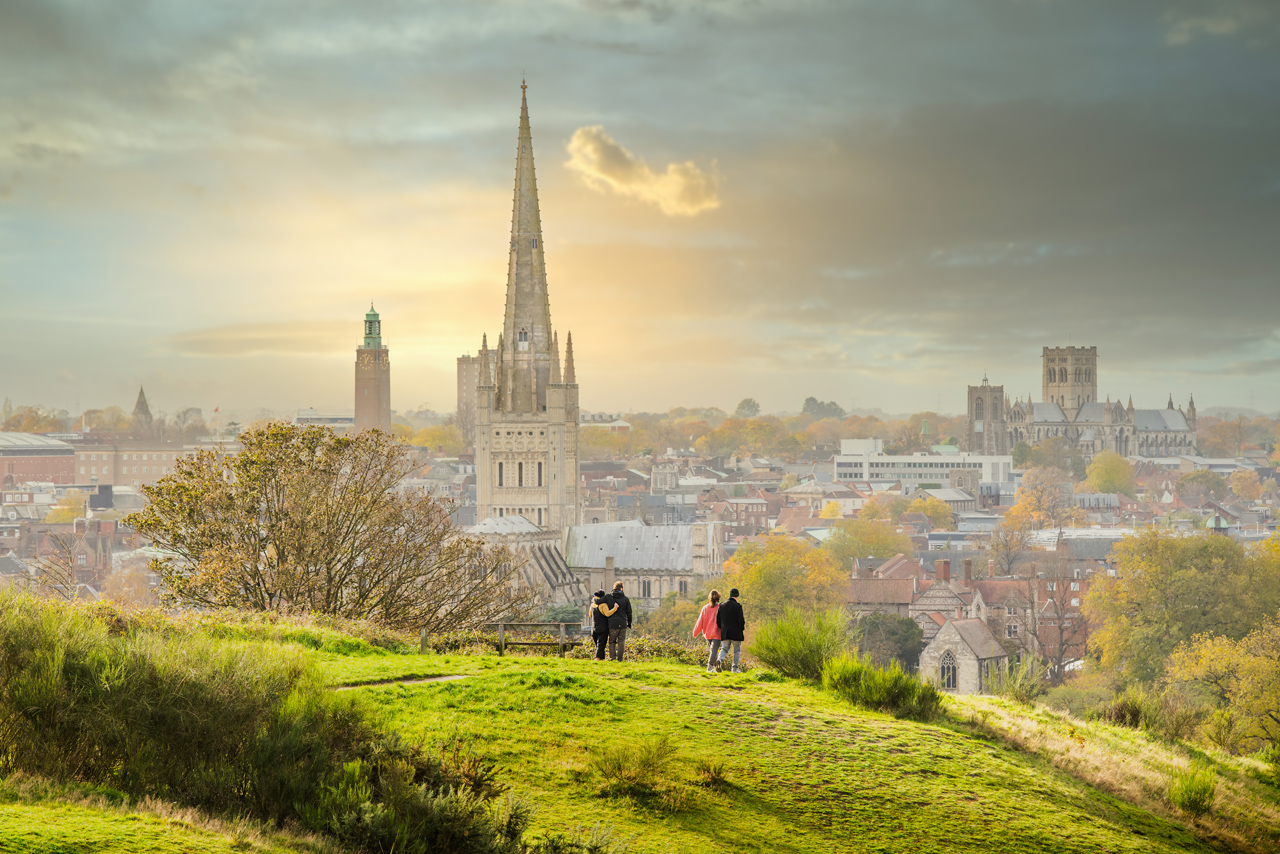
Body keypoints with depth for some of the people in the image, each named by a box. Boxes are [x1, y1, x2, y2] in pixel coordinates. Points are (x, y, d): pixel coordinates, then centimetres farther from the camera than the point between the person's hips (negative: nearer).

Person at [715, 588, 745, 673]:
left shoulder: (722, 606, 4)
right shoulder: (738, 606, -10)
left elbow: (717, 620, 7)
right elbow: (741, 620, -13)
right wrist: (742, 627, 6)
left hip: (725, 633, 4)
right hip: (736, 632, -4)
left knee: (724, 649, 10)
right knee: (737, 650, 10)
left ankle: (720, 660, -19)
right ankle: (735, 668, 9)